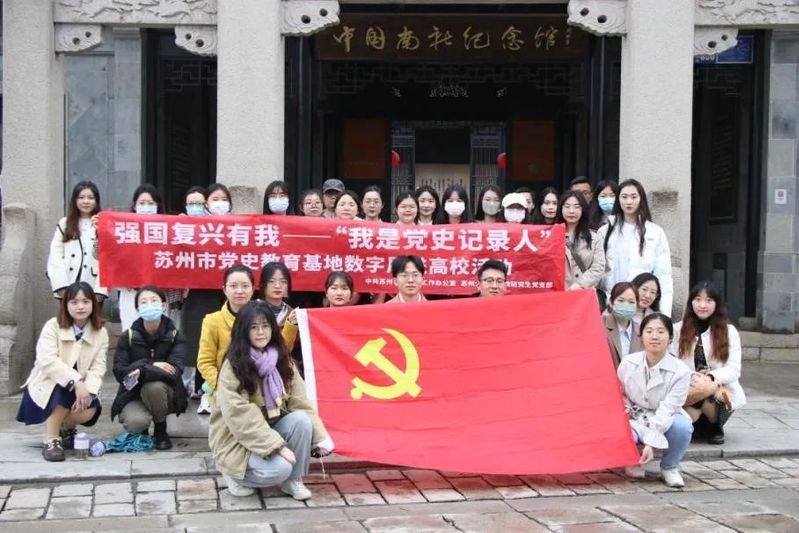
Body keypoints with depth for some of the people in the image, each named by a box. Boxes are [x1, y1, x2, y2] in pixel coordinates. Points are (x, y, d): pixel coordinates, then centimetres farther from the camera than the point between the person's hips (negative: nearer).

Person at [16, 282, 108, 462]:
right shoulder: (52, 326, -12)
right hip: (45, 388, -3)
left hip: (80, 390, 3)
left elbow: (98, 368, -10)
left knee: (89, 410, -28)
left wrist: (87, 390, -31)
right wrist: (76, 382, -38)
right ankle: (51, 440, -22)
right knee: (66, 388, -36)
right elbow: (48, 361, -26)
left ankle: (65, 427, 8)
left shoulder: (101, 333, -2)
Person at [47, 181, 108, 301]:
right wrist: (62, 286, -8)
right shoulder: (64, 224, 11)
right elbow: (55, 257, 4)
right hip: (68, 289, 2)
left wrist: (99, 290, -13)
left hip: (93, 288, -2)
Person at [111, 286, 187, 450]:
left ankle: (161, 431, -7)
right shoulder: (128, 337, -4)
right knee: (135, 422, -32)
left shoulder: (175, 336, -7)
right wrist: (151, 366, -26)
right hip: (133, 395, 0)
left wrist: (142, 372, -35)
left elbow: (175, 370, -20)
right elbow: (119, 371, -12)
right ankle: (141, 431, 8)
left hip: (164, 395, 0)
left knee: (154, 386, -35)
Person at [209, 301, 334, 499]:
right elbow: (240, 416, -25)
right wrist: (278, 445, -30)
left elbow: (300, 402, -4)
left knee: (301, 420, -24)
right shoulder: (233, 365, -18)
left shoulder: (282, 360, 0)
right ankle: (235, 474, 1)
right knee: (279, 468, -30)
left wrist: (320, 438, -17)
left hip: (272, 429, 5)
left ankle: (293, 480, -6)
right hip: (237, 439, -5)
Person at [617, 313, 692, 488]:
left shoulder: (680, 371, -16)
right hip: (635, 420, 0)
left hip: (664, 423, 0)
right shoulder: (628, 363, -9)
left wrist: (651, 443, -28)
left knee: (682, 426, -35)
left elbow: (667, 409, -21)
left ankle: (670, 467, -2)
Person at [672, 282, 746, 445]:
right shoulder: (678, 329, 5)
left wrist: (711, 377, -25)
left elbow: (734, 369, -4)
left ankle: (714, 428, -1)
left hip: (721, 391, 0)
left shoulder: (729, 331, 3)